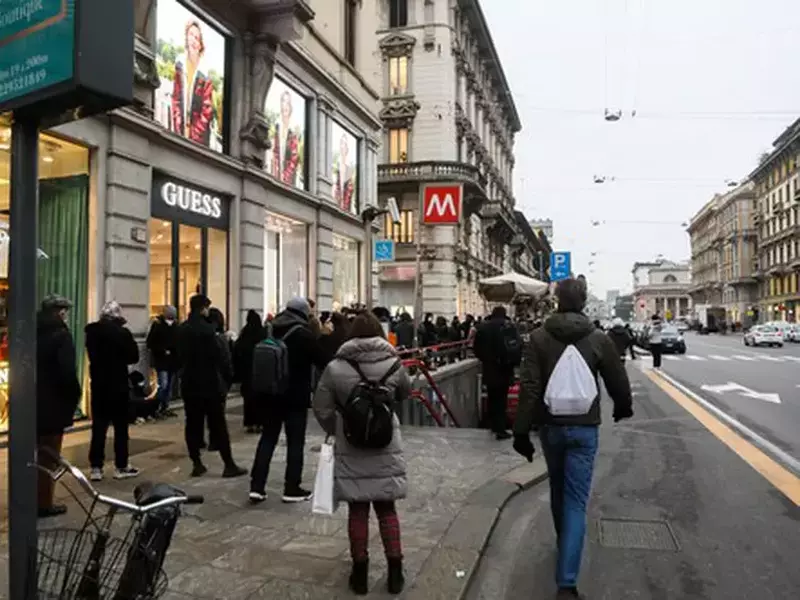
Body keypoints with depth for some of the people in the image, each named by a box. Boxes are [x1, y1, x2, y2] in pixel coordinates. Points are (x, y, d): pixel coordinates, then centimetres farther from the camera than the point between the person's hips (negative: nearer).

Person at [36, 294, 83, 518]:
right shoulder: (60, 334, -16)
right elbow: (67, 371, -22)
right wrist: (74, 396, -8)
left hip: (33, 401, 8)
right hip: (53, 403, -7)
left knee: (38, 452, 19)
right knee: (49, 455, 4)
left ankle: (33, 499, 29)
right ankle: (44, 503, 11)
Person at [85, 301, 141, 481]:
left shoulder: (92, 332, 0)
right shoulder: (122, 332, -15)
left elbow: (91, 354, 12)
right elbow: (134, 357, -7)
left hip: (98, 384, 4)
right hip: (119, 384, -4)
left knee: (98, 427, 9)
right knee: (121, 427, 5)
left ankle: (96, 468, 10)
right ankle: (121, 467, 10)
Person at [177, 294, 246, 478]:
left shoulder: (181, 329, 7)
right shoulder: (207, 329, -16)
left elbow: (179, 355, 15)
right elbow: (219, 356, -17)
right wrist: (228, 376, -7)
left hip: (189, 383, 7)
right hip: (209, 383, -6)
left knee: (193, 424, 9)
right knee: (218, 425, -1)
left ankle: (196, 464, 12)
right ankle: (229, 465, 4)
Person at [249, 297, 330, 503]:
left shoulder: (270, 331, 8)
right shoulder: (303, 334, -12)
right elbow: (324, 361, -8)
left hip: (271, 393, 6)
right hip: (296, 396, -6)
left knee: (267, 438, 11)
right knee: (295, 441, 4)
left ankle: (257, 486, 9)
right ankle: (292, 489, 9)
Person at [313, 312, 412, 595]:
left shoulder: (336, 367, -9)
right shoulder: (393, 363, -6)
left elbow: (322, 409, -4)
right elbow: (405, 394, 12)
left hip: (350, 448, -1)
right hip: (386, 445, 1)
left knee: (357, 510, 11)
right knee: (386, 508, 14)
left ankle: (360, 572, 21)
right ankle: (395, 571, 18)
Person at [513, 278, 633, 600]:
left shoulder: (539, 337, -7)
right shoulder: (599, 338, -5)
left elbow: (529, 387, -12)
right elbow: (618, 381, 4)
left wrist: (522, 430, -7)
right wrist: (623, 407, 26)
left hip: (550, 425, 1)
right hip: (585, 428, -1)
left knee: (558, 488, 24)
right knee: (576, 500, 2)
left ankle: (563, 540, 47)